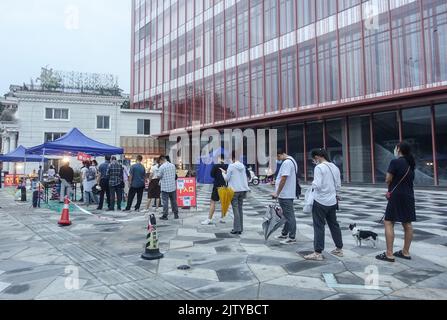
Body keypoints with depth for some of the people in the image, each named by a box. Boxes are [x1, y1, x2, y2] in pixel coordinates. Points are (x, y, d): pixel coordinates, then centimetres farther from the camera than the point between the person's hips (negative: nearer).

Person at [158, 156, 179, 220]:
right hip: (173, 186, 5)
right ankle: (176, 214, 17)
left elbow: (159, 176, -9)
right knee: (174, 201, 12)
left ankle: (165, 216, 4)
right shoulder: (173, 165, 4)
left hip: (165, 187, -5)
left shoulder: (162, 167, -13)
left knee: (165, 202, 1)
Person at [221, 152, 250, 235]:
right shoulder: (242, 166, 6)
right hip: (242, 189, 5)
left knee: (236, 209, -3)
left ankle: (237, 229, -4)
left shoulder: (231, 166, -10)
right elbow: (245, 178, 13)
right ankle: (240, 228, 15)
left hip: (234, 190, -5)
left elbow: (227, 178, -6)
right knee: (240, 209, 10)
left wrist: (223, 173, 10)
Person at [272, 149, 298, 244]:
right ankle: (284, 234, 29)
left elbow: (283, 179, -22)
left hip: (285, 195, -11)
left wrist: (277, 193, -18)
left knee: (289, 216, -4)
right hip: (288, 194, 11)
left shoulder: (286, 162, -18)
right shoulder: (291, 161, 16)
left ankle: (292, 238, 3)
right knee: (287, 215, 18)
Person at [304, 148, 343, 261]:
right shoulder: (335, 167, 8)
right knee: (334, 224, 17)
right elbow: (338, 186, 13)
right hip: (332, 201, 7)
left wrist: (312, 184, -1)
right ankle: (339, 249, 28)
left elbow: (317, 185, -21)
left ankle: (318, 253, 4)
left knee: (319, 227, -1)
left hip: (320, 202, -7)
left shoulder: (319, 167, -15)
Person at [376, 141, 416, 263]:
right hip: (409, 196, 8)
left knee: (388, 222, -5)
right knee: (407, 224, 11)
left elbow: (388, 179, -14)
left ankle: (389, 254, -6)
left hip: (397, 196, -8)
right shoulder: (411, 163, 10)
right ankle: (406, 252, 20)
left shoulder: (395, 162, -14)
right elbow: (411, 179, 17)